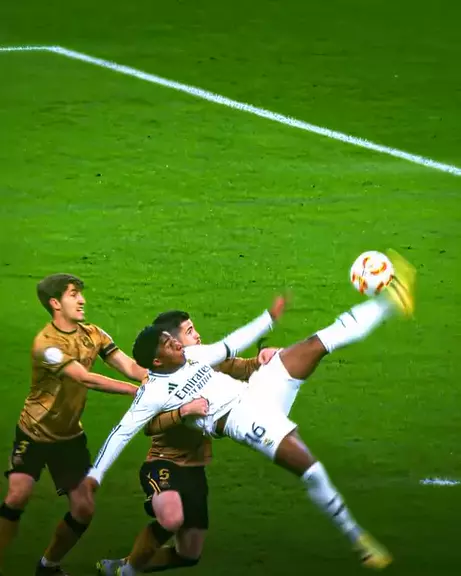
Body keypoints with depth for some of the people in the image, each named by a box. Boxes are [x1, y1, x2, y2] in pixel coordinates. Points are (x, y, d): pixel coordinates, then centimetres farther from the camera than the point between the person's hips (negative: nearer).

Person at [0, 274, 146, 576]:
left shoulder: (92, 334, -4)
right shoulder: (47, 343, -25)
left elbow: (131, 367, -10)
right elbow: (86, 379, -33)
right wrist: (137, 391, -36)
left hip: (70, 435, 6)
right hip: (35, 433, -5)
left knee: (83, 510, 0)